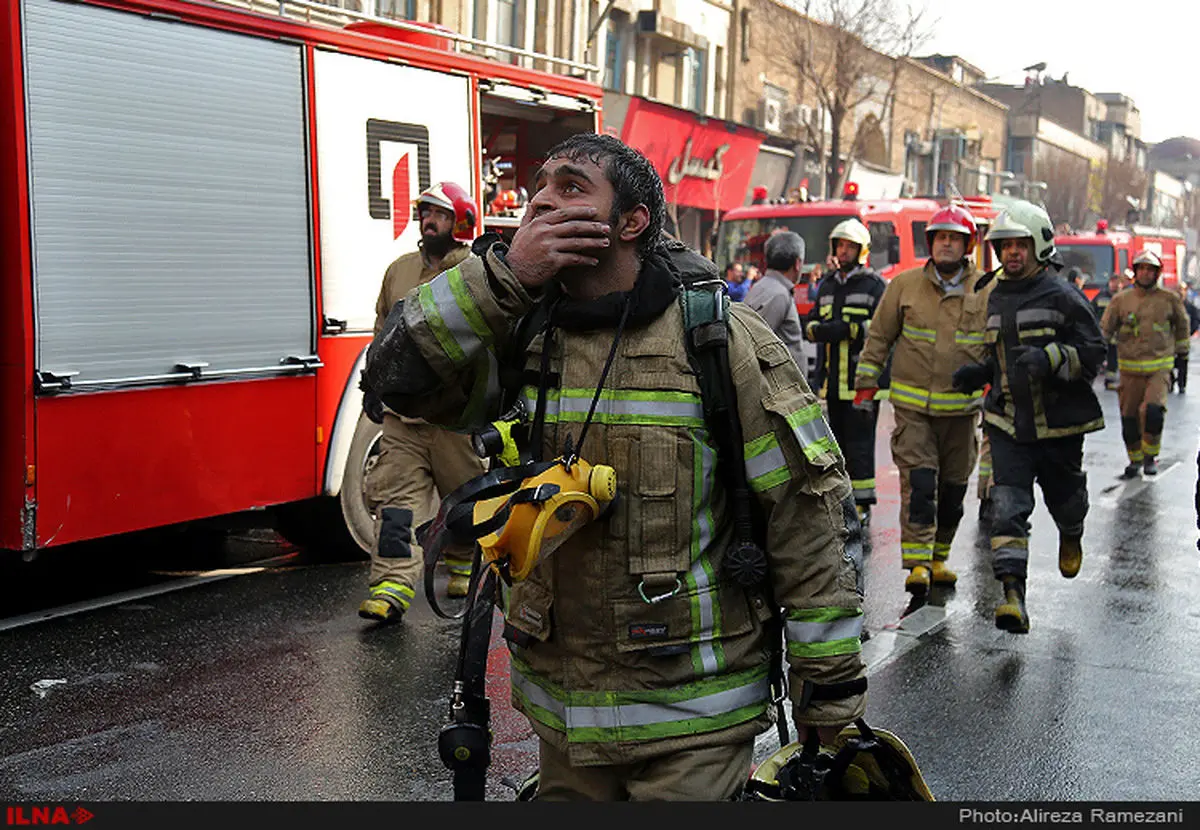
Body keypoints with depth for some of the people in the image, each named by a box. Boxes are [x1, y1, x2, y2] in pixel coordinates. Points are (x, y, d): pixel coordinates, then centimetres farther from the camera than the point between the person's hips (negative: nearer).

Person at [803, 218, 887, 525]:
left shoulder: (874, 285, -1)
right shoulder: (828, 286, 18)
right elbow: (810, 325, 13)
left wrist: (846, 329, -18)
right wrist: (821, 329, -9)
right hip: (831, 381, 6)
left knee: (859, 443, -4)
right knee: (834, 441, 10)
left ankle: (862, 504, 4)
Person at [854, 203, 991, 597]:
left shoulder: (986, 291, 2)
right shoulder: (905, 285, 1)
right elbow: (879, 335, 8)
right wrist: (866, 382, 6)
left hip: (962, 406, 2)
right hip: (913, 404, -2)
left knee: (952, 486, 10)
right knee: (918, 481, -12)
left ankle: (938, 558, 25)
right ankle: (917, 562, -11)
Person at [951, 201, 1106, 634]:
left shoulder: (1063, 297, -8)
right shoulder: (995, 298, 10)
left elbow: (1093, 351, -10)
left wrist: (1048, 358, -26)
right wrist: (981, 372, 5)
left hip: (1059, 420, -3)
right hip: (1008, 423, 3)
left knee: (1064, 496, 18)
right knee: (1007, 507, -11)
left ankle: (1071, 537, 54)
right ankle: (1013, 594, -14)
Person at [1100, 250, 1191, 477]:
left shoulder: (1169, 299, 5)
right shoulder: (1121, 300, 4)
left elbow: (1182, 327, 19)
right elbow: (1105, 329, 6)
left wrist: (1182, 354, 22)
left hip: (1160, 367, -1)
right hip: (1130, 369, 1)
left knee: (1152, 411, -19)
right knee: (1129, 417, 4)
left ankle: (1150, 456, 3)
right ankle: (1135, 458, 25)